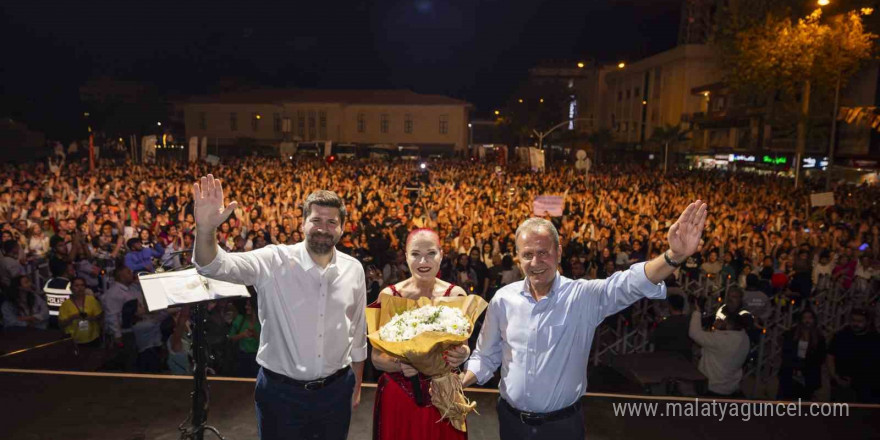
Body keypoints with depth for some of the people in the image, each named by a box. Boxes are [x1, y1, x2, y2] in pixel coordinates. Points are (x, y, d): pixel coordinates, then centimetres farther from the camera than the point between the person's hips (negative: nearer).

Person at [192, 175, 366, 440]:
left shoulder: (354, 269, -3)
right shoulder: (274, 262, -12)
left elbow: (357, 333, 6)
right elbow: (215, 266, -25)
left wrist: (357, 384, 13)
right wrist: (206, 228, -45)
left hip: (336, 390, 3)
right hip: (281, 390, -2)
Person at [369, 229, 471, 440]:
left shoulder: (456, 295, -6)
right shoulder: (389, 296, -9)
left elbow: (463, 346, 2)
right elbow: (377, 357, -5)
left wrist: (462, 354, -20)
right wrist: (399, 364, -25)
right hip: (398, 396, -1)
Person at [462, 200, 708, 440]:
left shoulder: (584, 296, -12)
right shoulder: (503, 299, -5)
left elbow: (629, 284, -30)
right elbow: (486, 356, 5)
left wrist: (675, 256, -47)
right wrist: (457, 383, -8)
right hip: (511, 420, 2)